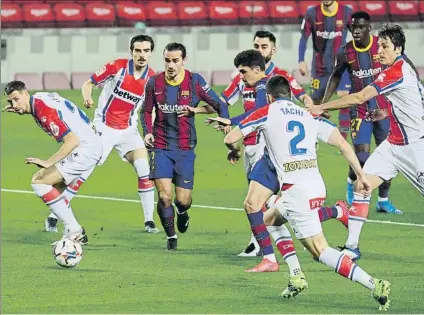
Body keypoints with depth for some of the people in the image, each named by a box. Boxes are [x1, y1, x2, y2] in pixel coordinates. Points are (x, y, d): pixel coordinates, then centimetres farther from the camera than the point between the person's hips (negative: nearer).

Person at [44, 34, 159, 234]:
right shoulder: (117, 67, -13)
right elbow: (88, 84, -5)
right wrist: (87, 98, -25)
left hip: (128, 130, 3)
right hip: (103, 127, -3)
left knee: (144, 170, -14)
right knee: (82, 172, -5)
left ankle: (149, 221, -3)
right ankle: (53, 218, 5)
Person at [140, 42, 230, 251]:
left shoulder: (194, 81, -5)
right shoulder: (154, 83, -1)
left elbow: (219, 105, 0)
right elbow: (146, 110, 14)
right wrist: (147, 131, -3)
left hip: (185, 149, 0)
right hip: (160, 148, 0)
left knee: (183, 200, -1)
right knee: (164, 196, -12)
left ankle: (182, 213, 38)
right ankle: (171, 236, 12)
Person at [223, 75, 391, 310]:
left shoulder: (266, 113, 5)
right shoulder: (310, 116, 17)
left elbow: (230, 139, 7)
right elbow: (342, 144, 7)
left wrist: (234, 150, 31)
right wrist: (361, 175, 10)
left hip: (295, 189, -7)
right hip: (316, 184, 7)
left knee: (319, 250, -7)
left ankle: (374, 285, -22)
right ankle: (297, 278, 23)